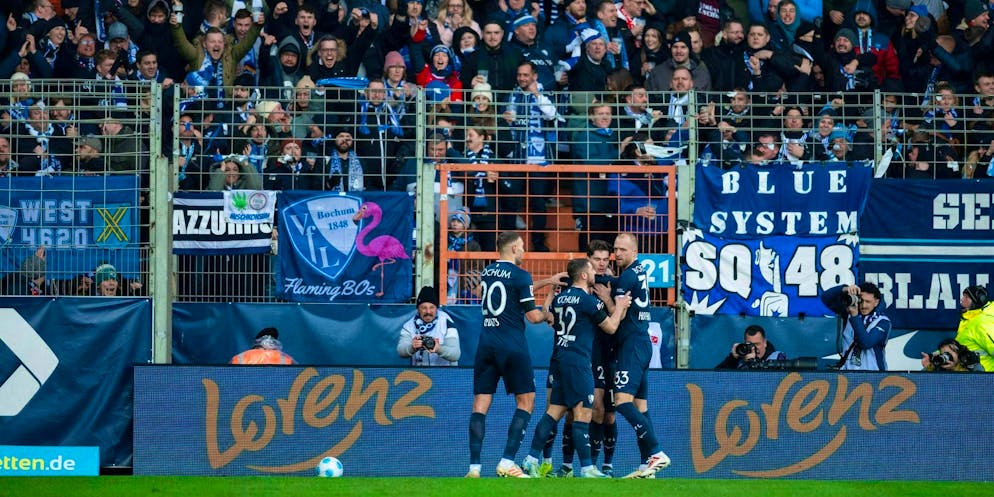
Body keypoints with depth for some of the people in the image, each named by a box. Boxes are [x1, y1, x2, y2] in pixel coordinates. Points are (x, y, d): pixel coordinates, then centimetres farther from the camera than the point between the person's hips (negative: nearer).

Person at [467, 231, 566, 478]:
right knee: (526, 401, 5)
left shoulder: (488, 272, 12)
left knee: (480, 403, 4)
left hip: (487, 344, 5)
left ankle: (474, 466, -5)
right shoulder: (520, 275, -7)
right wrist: (549, 314, 15)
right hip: (512, 346, -5)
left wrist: (548, 281, 32)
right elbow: (533, 316, -6)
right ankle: (507, 463, -6)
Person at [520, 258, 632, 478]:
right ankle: (586, 468, -9)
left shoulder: (559, 297, 12)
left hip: (558, 358, 8)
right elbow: (610, 327, -2)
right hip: (577, 361, -8)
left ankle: (532, 460, 6)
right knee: (582, 413, -7)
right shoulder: (587, 300, -10)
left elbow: (550, 319, 30)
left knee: (554, 411, 9)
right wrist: (620, 307, 12)